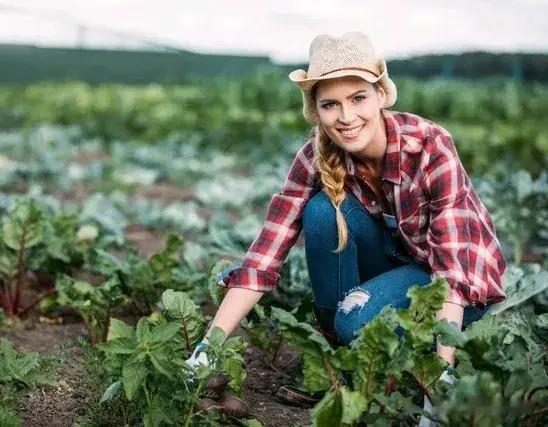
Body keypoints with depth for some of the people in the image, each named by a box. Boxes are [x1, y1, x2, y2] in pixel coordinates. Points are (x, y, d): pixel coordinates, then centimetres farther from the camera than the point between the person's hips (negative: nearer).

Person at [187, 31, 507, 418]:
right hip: (392, 257, 5)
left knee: (358, 319, -33)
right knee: (322, 210, -25)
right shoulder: (317, 156, -17)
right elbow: (265, 255, -23)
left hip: (465, 276, -4)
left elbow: (452, 263, -34)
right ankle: (338, 349, -8)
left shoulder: (430, 146, -29)